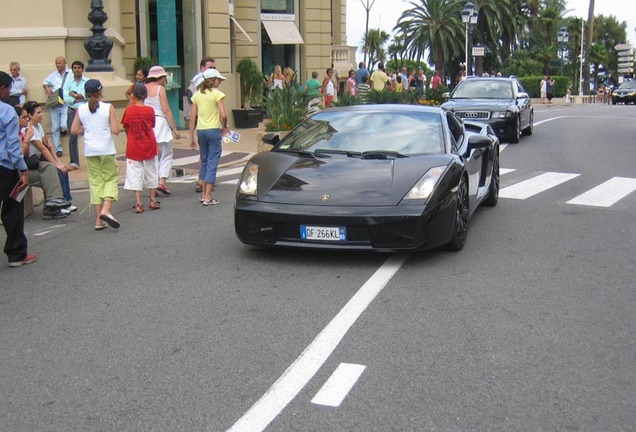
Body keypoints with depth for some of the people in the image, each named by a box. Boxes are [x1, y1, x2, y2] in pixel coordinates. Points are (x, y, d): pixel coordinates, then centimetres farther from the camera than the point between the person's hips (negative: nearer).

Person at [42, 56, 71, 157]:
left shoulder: (71, 74, -1)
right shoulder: (53, 75, 16)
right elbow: (45, 82, 29)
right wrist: (47, 88, 11)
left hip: (66, 104, -4)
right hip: (54, 104, 5)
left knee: (64, 126, -17)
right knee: (55, 128, 3)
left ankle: (64, 130, 22)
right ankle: (58, 149, 10)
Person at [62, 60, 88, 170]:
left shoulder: (88, 81, 3)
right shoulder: (68, 82, 6)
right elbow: (66, 98, -5)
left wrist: (75, 95, -9)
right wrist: (82, 97, -9)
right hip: (72, 112, 1)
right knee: (72, 138, 2)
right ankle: (74, 162, 9)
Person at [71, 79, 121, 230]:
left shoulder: (81, 109, 0)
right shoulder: (108, 108, -8)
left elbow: (74, 130, -1)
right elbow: (115, 131, -12)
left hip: (90, 151, 3)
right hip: (107, 150, -3)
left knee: (95, 181, 9)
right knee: (111, 178, 10)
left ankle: (98, 220, 7)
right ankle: (106, 209, -13)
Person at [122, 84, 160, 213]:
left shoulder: (129, 110, -7)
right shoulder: (150, 110, -5)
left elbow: (126, 128, 2)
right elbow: (152, 126, 4)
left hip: (133, 148, -1)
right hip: (149, 146, 1)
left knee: (135, 175, 2)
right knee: (151, 172, 15)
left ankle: (138, 203, -2)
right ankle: (153, 200, 21)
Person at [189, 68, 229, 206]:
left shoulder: (197, 95, 8)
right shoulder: (217, 94, -6)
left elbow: (192, 118, 6)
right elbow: (223, 115, -15)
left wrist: (191, 138, 9)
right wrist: (224, 127, 4)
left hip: (200, 131, 5)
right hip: (213, 130, -5)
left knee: (204, 161, 18)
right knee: (212, 163, -1)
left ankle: (204, 194, 22)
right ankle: (207, 198, -4)